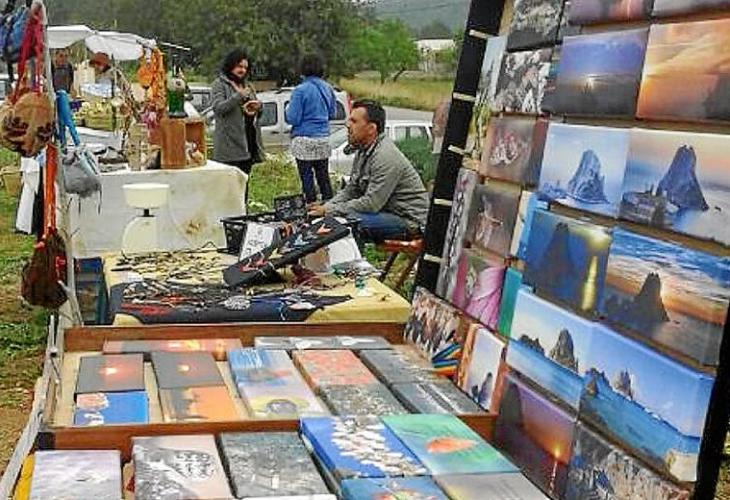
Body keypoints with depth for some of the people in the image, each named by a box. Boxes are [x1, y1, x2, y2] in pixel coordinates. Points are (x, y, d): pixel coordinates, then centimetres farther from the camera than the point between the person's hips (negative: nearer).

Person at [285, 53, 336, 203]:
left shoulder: (301, 90, -12)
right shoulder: (328, 88, 6)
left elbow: (293, 119, -12)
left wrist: (287, 109, 8)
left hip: (304, 141, -6)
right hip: (324, 139, 6)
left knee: (307, 178, 1)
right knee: (323, 176, 14)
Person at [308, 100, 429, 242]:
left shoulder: (385, 157, -23)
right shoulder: (363, 151, 9)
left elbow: (371, 204, -25)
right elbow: (350, 191, 15)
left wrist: (329, 210, -20)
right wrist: (325, 207, -3)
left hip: (409, 220, -10)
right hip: (387, 212, 10)